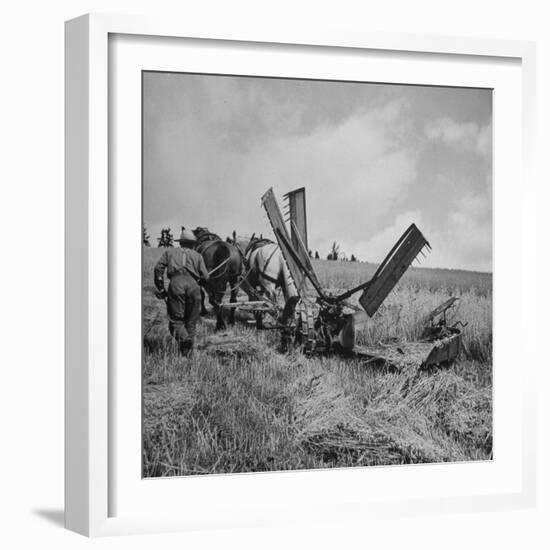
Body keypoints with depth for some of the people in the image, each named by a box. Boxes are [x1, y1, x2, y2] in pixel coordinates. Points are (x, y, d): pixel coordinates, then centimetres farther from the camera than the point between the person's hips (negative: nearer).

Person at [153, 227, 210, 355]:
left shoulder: (170, 251, 25)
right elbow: (205, 277, 15)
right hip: (193, 284, 1)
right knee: (191, 321, 12)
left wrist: (160, 288, 15)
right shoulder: (197, 255, 26)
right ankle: (187, 351, 8)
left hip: (176, 283, -1)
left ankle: (183, 337, -29)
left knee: (176, 319, 1)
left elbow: (158, 268, 11)